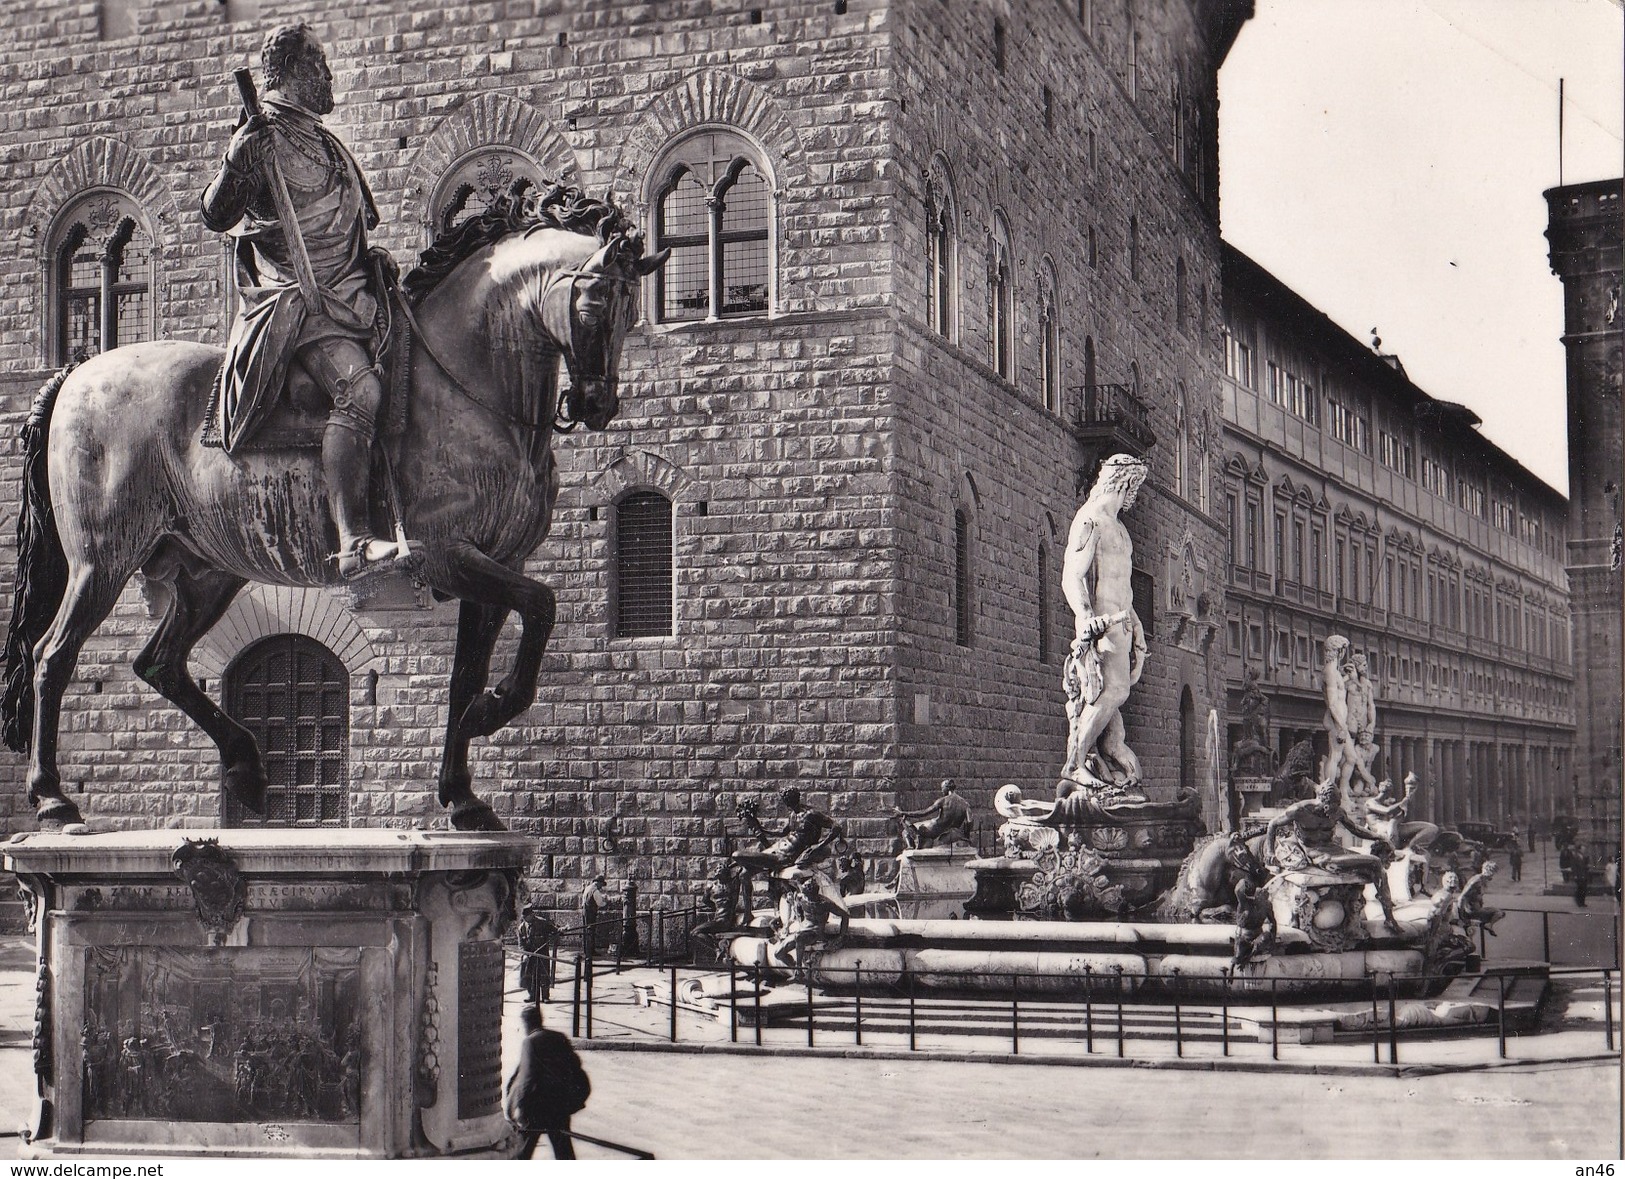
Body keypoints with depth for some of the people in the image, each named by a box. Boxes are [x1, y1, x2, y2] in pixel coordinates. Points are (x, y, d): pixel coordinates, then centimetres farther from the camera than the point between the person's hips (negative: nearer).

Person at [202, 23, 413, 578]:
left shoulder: (323, 142, 23)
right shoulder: (262, 139, -3)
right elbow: (216, 216, -11)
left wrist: (368, 256, 20)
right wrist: (237, 165, -25)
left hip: (348, 298, 10)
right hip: (295, 303, -10)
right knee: (359, 387, -30)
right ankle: (353, 542, -39)